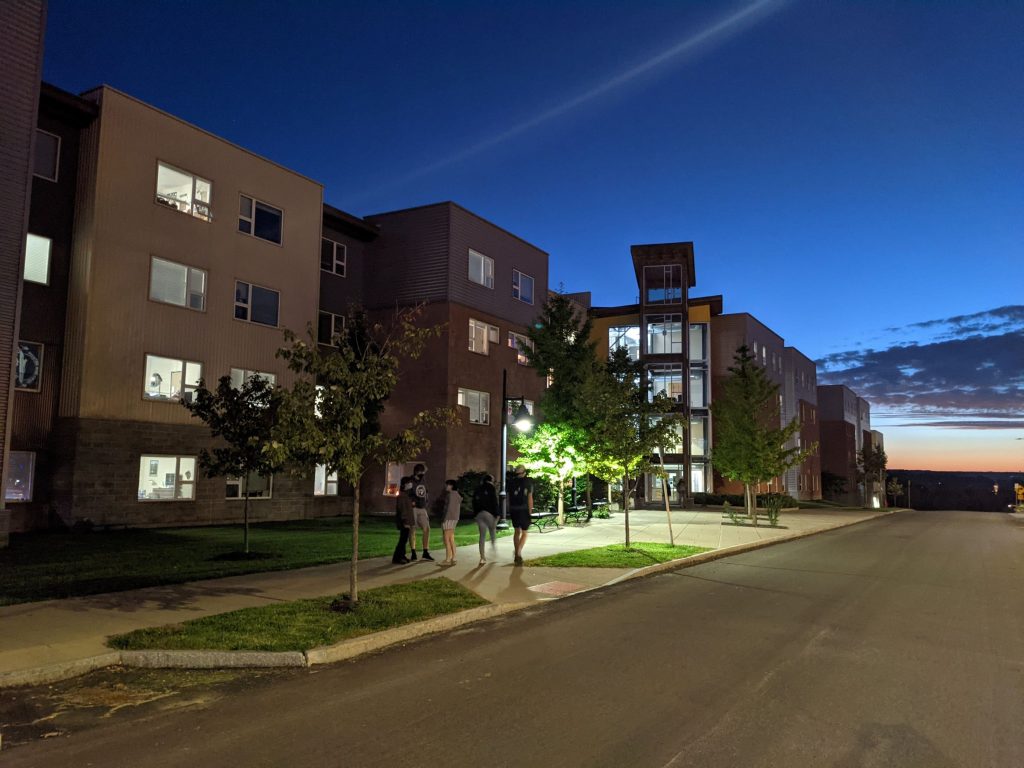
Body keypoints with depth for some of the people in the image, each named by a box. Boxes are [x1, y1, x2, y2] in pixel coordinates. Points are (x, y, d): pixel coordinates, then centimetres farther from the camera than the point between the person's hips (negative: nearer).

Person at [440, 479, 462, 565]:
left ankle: (448, 559, -9)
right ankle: (453, 559, 11)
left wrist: (444, 518, -18)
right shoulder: (457, 495, 16)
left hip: (449, 518, -10)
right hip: (455, 518, 10)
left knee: (446, 539, -7)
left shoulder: (451, 494, -12)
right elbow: (459, 507, 16)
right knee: (451, 539, 11)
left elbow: (449, 507, -18)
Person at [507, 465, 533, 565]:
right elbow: (530, 498, -7)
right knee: (524, 533, 7)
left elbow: (509, 498, 2)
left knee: (516, 532, 17)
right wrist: (530, 512, -3)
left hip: (513, 510, 3)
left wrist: (509, 511, 8)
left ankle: (517, 555, 19)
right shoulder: (528, 482, -4)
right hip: (524, 510, -3)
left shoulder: (511, 482, 3)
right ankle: (519, 553, -13)